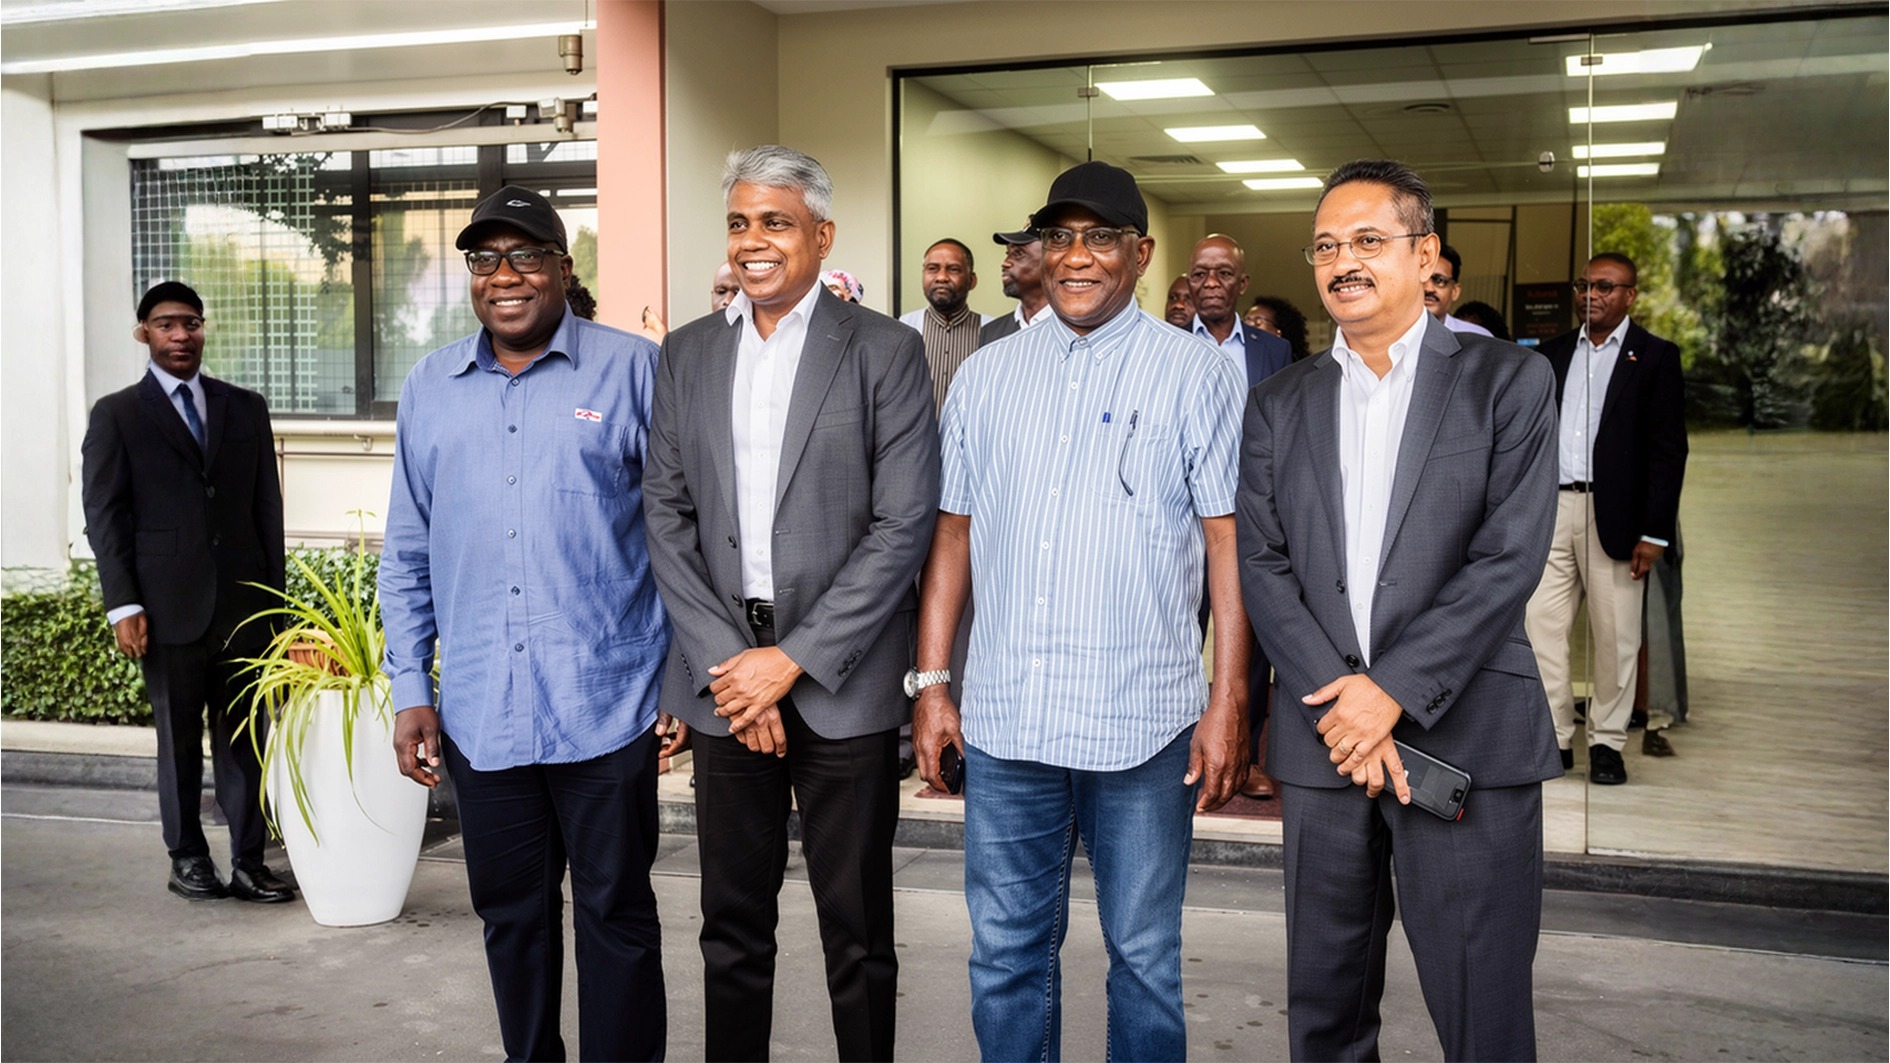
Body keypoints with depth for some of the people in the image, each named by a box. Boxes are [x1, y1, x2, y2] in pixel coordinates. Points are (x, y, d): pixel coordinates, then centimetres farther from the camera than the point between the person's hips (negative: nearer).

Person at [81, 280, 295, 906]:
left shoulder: (245, 408, 12)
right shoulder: (116, 415, 5)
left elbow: (267, 506, 12)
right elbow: (104, 516, 0)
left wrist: (274, 594, 7)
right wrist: (123, 605, -7)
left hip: (243, 602, 2)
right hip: (169, 608, -2)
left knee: (243, 738, 4)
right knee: (179, 741, 7)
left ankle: (248, 862, 9)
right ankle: (187, 858, 20)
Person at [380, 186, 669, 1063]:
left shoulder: (633, 370, -1)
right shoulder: (429, 388, 10)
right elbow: (407, 554, 13)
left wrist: (683, 678, -4)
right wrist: (410, 692, 8)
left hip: (606, 707, -3)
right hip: (479, 716, 4)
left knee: (617, 914, 6)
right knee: (511, 915, 15)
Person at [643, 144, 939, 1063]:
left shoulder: (885, 351, -2)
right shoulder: (686, 353, 10)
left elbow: (903, 526, -8)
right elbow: (667, 519, 6)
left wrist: (795, 658, -12)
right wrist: (725, 659, -6)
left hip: (842, 679, -3)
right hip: (724, 675, 4)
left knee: (857, 931, 7)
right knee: (732, 924, 13)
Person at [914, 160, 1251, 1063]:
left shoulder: (1195, 373, 0)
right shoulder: (986, 374, 10)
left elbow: (1230, 543, -4)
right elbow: (953, 532, 11)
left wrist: (1228, 701, -9)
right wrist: (931, 682, 7)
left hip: (1141, 722, -3)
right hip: (1002, 719, 3)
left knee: (1144, 955, 10)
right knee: (1006, 954, 13)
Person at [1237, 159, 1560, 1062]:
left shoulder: (1508, 381, 2)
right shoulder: (1277, 404, 12)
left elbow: (1510, 558, -8)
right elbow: (1262, 568, 3)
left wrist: (1393, 692, -14)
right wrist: (1338, 701, -11)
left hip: (1466, 739, -3)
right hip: (1322, 740, 3)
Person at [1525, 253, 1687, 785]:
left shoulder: (1656, 356, 1)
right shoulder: (1553, 353, 14)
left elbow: (1668, 450, -3)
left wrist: (1654, 532, -10)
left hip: (1613, 515, -3)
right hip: (1550, 508, 4)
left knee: (1614, 636, 3)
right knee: (1541, 626, -1)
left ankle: (1607, 742, 15)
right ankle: (1555, 739, 8)